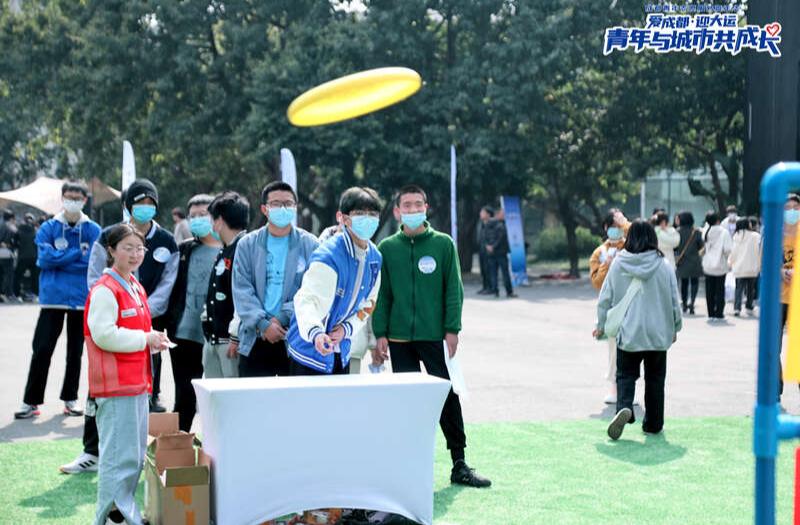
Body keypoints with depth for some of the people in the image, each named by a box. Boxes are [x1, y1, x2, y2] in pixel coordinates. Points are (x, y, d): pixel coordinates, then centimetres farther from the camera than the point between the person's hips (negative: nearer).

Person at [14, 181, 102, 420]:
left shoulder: (93, 230, 3)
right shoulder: (48, 228, 4)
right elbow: (44, 258, -9)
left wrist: (59, 260, -10)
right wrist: (78, 253, -10)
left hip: (82, 299, 1)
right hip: (52, 299, -1)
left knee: (76, 351, 9)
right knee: (42, 349, -3)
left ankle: (70, 398, 19)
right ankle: (31, 401, 3)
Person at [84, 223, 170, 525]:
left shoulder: (136, 288, 16)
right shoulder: (105, 290, -13)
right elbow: (103, 335, -22)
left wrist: (153, 341, 8)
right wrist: (145, 338, -15)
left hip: (137, 381, 10)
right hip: (116, 385, -10)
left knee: (136, 453, 15)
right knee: (119, 454, -7)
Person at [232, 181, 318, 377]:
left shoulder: (309, 245, 4)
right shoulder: (247, 244, 9)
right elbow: (242, 290, 1)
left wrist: (282, 318, -13)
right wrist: (263, 324, -11)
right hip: (254, 340, 1)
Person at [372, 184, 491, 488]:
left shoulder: (443, 244, 2)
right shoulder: (387, 248, 6)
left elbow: (453, 289, 1)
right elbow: (382, 295, 7)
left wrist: (452, 329, -6)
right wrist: (380, 334, 1)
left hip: (436, 337, -1)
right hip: (399, 340, 1)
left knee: (448, 398, 0)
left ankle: (459, 464, 7)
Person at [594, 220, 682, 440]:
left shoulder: (618, 265, -6)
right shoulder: (664, 266, -5)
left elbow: (605, 298, 0)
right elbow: (674, 301, 1)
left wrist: (601, 325, 14)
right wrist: (675, 328, 16)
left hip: (628, 333, 0)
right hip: (658, 333, 1)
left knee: (625, 374, 8)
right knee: (655, 379, 13)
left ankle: (624, 407, -19)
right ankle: (653, 424, 18)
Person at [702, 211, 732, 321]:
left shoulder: (706, 232, -1)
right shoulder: (724, 232, -11)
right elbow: (727, 249, -15)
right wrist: (725, 257, 4)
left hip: (708, 265, 3)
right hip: (720, 266, -3)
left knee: (709, 291, 9)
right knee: (720, 290, 7)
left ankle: (711, 314, 11)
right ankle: (718, 314, 6)